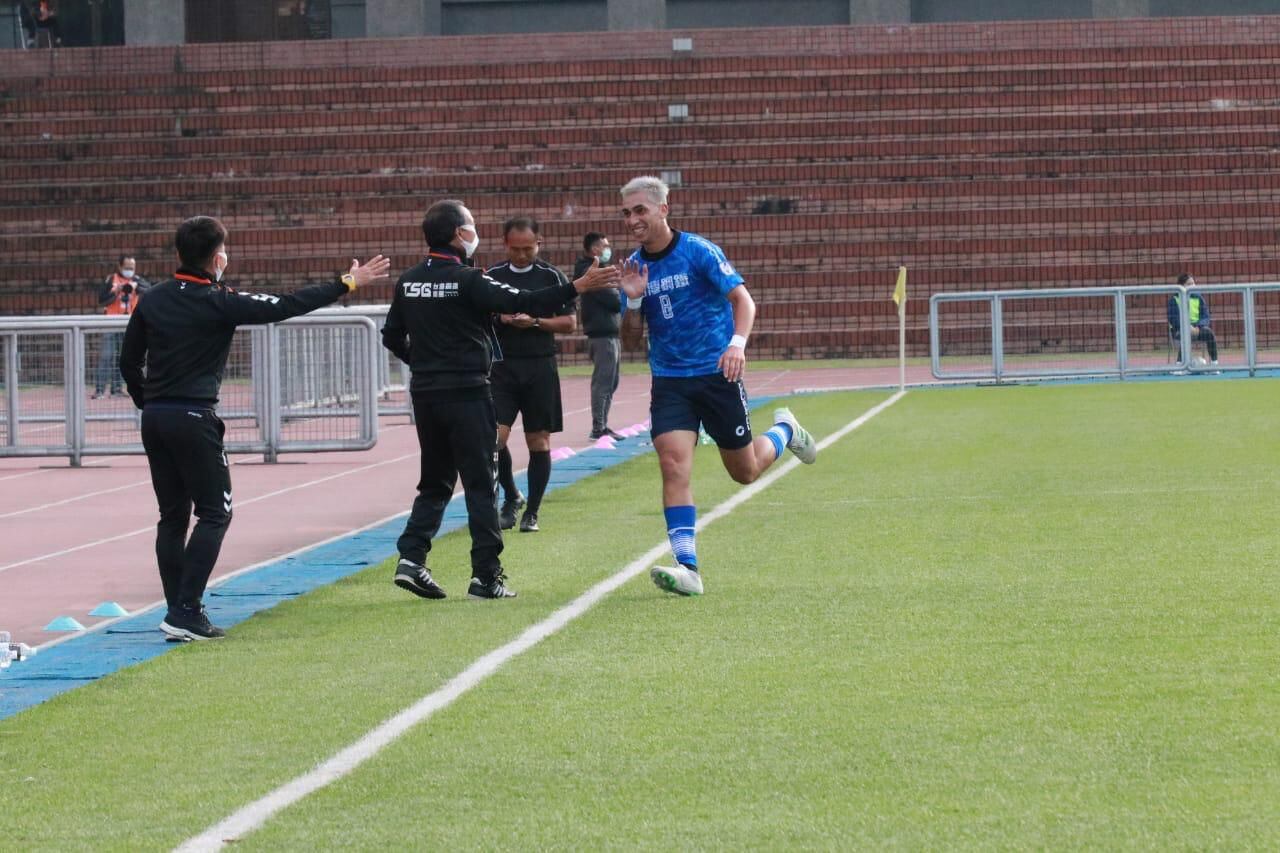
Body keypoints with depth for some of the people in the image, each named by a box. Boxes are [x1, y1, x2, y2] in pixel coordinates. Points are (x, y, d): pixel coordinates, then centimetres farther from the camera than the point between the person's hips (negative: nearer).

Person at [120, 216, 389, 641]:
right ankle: (186, 611, -9)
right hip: (193, 419, -6)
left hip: (154, 418, 6)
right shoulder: (219, 303, -9)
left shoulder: (152, 300, 8)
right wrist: (346, 284, -1)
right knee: (214, 513, 0)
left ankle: (179, 611, 10)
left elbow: (128, 361, 12)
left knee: (172, 516, 11)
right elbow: (285, 307, -9)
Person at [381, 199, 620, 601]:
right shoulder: (467, 280, -13)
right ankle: (486, 575, -1)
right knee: (480, 484, 0)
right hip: (466, 392, -6)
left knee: (434, 483, 15)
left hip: (424, 393, 6)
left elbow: (392, 337, 13)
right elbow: (522, 303, -21)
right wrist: (578, 286, -20)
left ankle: (411, 557, 0)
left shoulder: (409, 281, 7)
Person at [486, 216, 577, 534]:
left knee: (539, 441, 2)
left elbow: (569, 322, 2)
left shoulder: (552, 277, 3)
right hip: (501, 367, 1)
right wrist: (499, 319, -10)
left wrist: (535, 322, -13)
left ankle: (531, 512, 12)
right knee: (495, 436, -11)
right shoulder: (491, 277, 7)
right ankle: (511, 497, 12)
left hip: (540, 367, 0)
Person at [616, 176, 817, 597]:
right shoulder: (635, 265, 4)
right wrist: (633, 298, -13)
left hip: (717, 373, -3)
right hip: (669, 381, 3)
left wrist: (738, 343, -32)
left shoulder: (698, 251, -10)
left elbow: (742, 299, -14)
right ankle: (687, 566, -18)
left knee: (745, 471, 8)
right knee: (673, 464, -16)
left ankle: (784, 431, 41)